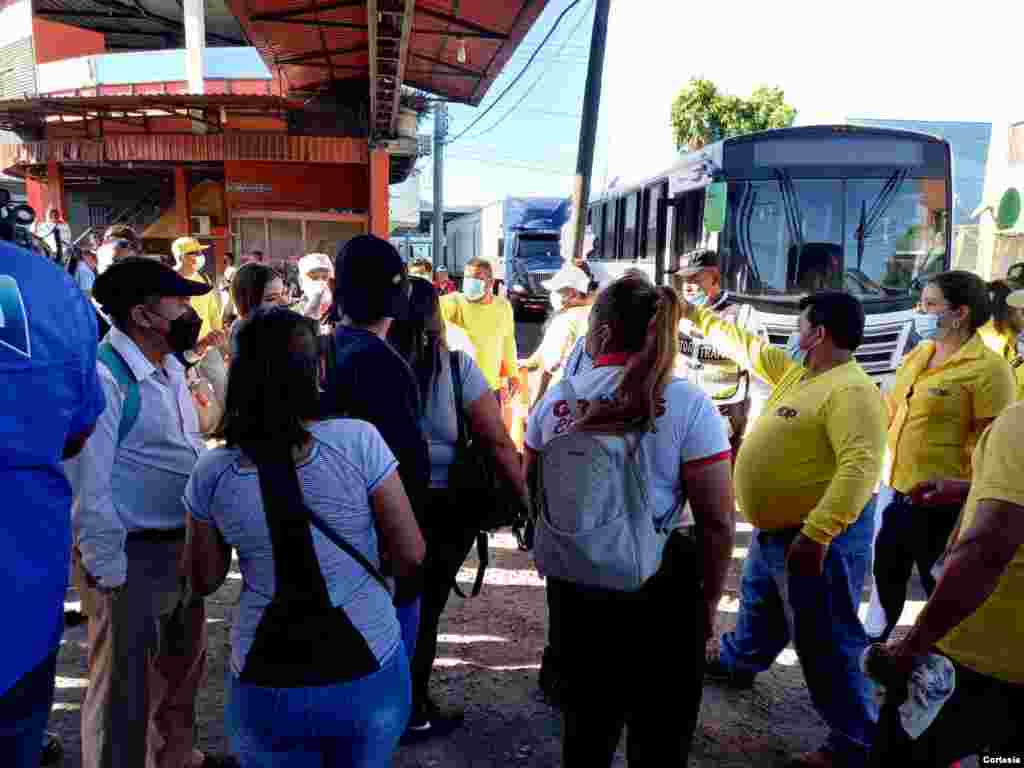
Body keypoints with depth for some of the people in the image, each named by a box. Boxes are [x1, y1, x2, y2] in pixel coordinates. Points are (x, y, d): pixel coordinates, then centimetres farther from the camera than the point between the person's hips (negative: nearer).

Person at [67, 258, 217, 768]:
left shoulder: (171, 366, 8)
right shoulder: (104, 375, -21)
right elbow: (87, 485, -22)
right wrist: (107, 569, -19)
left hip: (182, 546, 9)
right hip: (133, 555, -9)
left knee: (184, 669, 24)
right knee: (126, 691, 8)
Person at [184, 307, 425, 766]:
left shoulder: (211, 472, -9)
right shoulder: (358, 440, -17)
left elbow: (206, 580, 5)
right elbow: (410, 555, -11)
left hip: (265, 684, 1)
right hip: (366, 671, -1)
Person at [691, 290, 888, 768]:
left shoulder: (851, 391, -23)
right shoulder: (798, 371, 7)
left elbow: (861, 466, -34)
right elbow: (746, 347, 19)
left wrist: (815, 535, -39)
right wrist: (694, 314, 20)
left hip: (820, 536, -10)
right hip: (775, 530, 10)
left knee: (825, 642, 1)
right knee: (759, 603, 31)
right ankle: (737, 661, 55)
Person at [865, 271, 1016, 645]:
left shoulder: (988, 369, -16)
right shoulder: (917, 355, 8)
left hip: (940, 502, -8)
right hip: (896, 491, 8)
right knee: (886, 575, 24)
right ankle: (872, 643, 45)